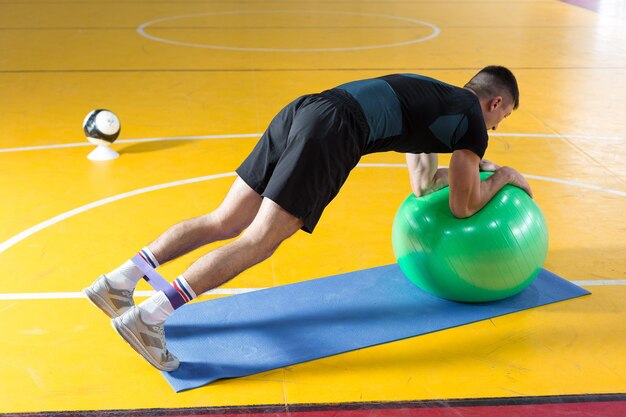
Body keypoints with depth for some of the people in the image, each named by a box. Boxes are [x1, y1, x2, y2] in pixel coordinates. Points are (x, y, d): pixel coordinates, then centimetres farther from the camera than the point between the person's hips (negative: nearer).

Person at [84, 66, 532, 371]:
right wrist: (502, 177, 29)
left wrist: (472, 165, 49)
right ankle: (148, 317, -22)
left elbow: (422, 184, 43)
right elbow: (462, 206, 14)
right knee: (257, 242, -13)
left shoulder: (436, 99, 36)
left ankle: (119, 281, 3)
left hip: (301, 110, 9)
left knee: (225, 222, 7)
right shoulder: (473, 118, 12)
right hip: (330, 133, -8)